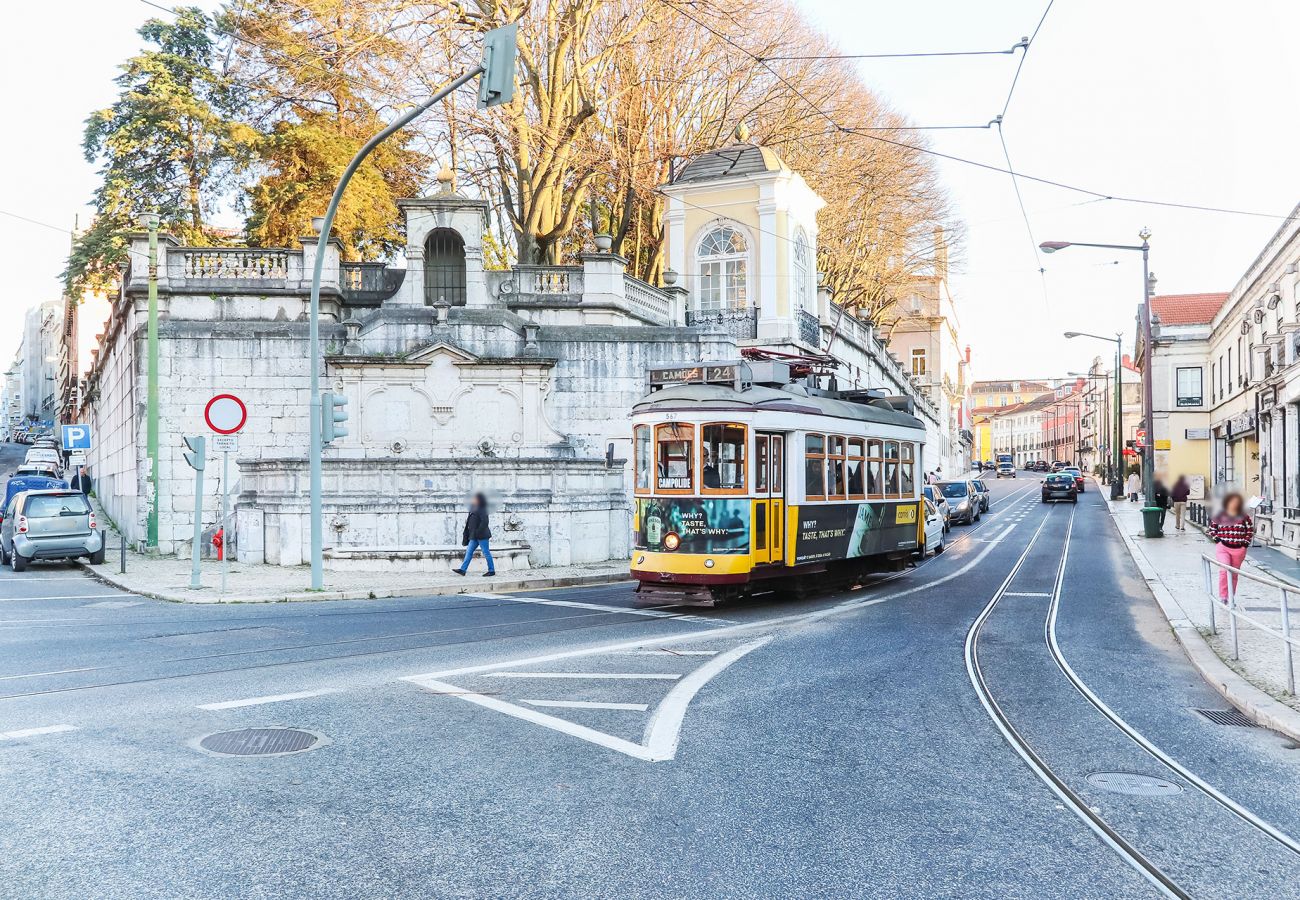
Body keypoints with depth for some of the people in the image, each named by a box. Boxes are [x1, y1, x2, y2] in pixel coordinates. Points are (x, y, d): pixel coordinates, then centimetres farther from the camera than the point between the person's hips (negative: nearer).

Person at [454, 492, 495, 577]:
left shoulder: (481, 510, -13)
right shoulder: (474, 510, 16)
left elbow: (485, 521, -21)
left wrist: (478, 532, -22)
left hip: (481, 535, -10)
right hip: (474, 536, 10)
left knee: (486, 553, -3)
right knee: (469, 551, 6)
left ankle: (492, 570, 4)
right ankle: (463, 569, 6)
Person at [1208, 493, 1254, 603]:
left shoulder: (1244, 517, 4)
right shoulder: (1219, 516, 2)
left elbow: (1250, 531, 12)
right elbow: (1211, 530, 9)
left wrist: (1245, 543, 1)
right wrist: (1217, 540, -5)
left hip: (1239, 549, 2)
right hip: (1222, 548, -2)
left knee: (1234, 574, 8)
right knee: (1224, 570, -19)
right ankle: (1222, 597, -15)